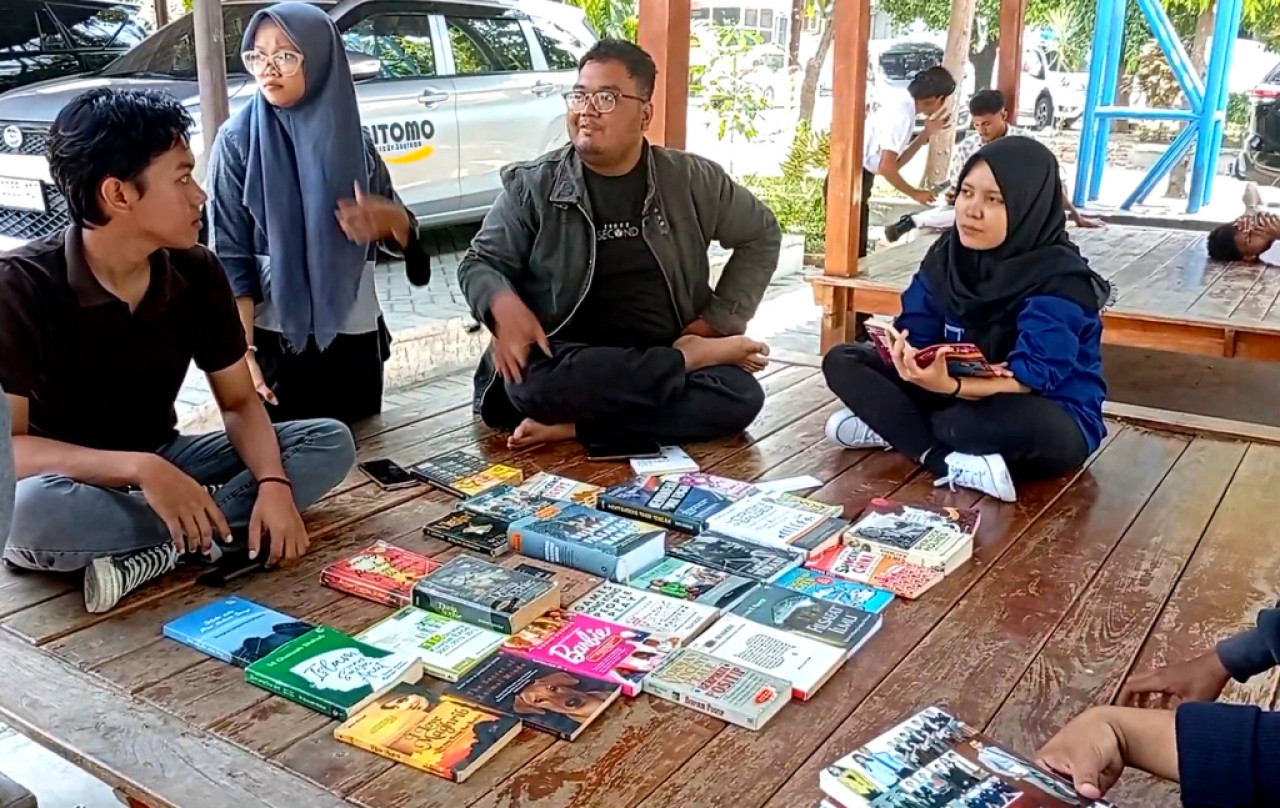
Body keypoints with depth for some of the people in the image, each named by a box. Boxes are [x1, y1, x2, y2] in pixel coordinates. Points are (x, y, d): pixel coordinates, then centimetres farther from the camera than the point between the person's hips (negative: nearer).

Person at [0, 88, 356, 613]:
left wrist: (273, 483, -22)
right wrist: (139, 469, -36)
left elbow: (240, 402, -2)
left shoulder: (197, 274, -8)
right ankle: (205, 532, -19)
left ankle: (164, 545, -24)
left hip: (161, 461, 5)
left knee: (330, 442, -12)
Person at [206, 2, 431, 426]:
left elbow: (403, 236, 9)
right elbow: (229, 256, -8)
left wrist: (388, 220, -17)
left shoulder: (352, 136, 3)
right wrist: (242, 350, -18)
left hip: (355, 338, 3)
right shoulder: (238, 139, -6)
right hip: (276, 340, -3)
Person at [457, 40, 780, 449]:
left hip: (664, 360, 1)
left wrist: (718, 320, 4)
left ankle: (575, 426, -24)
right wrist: (503, 304, -19)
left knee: (740, 395, -27)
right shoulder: (531, 185, -1)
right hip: (568, 363, -1)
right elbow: (480, 262, 5)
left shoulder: (690, 180, 4)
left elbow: (761, 235, 15)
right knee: (534, 379, -36)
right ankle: (695, 356, -18)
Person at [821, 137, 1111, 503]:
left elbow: (1030, 380, -30)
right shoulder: (948, 253, -3)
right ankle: (954, 464, -23)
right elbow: (917, 334, -6)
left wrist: (949, 387, -46)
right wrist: (908, 358, -31)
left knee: (1025, 422, -43)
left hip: (1050, 423, -6)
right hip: (962, 393, 6)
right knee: (842, 361, -5)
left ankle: (891, 426, -17)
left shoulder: (1059, 280, -23)